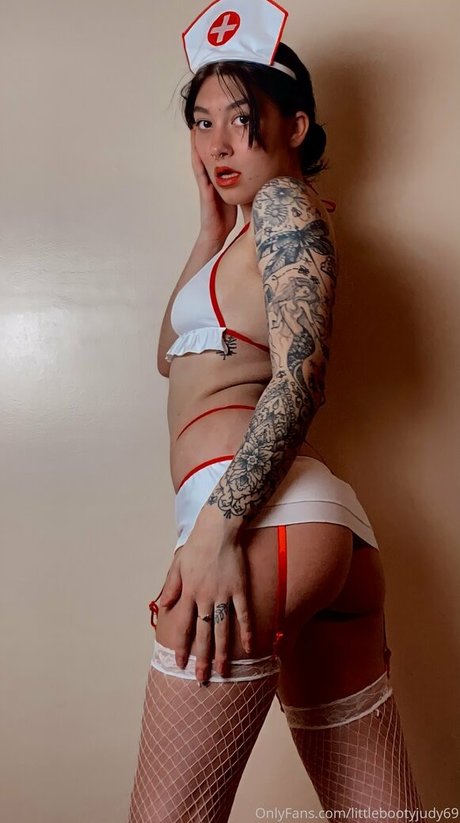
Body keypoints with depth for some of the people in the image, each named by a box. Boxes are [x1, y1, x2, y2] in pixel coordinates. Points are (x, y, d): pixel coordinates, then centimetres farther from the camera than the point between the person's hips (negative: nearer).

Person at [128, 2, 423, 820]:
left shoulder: (285, 201, 3)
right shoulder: (257, 233, 30)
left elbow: (299, 376, -12)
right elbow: (172, 354, 33)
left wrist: (215, 529, -20)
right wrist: (211, 230, 29)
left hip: (266, 518, -10)